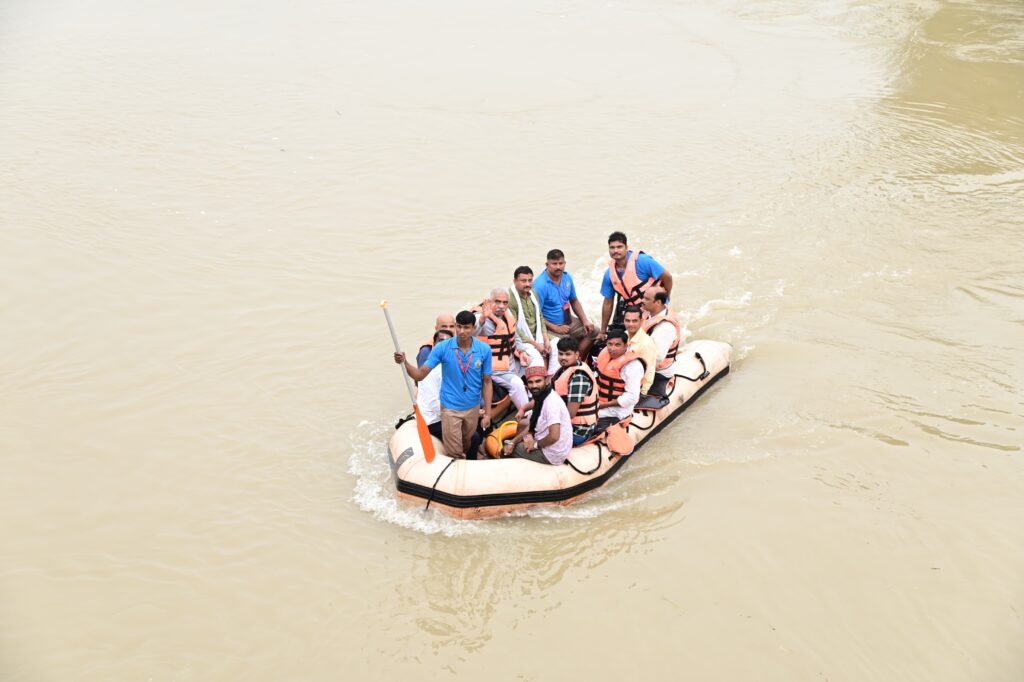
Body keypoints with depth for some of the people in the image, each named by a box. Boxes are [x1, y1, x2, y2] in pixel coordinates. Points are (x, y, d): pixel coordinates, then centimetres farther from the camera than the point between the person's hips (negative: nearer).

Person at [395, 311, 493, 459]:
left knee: (466, 447, 23)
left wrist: (488, 413, -4)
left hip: (473, 408, 2)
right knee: (454, 455, 0)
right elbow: (420, 375, -13)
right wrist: (404, 362, -32)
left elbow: (486, 382, -3)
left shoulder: (484, 350, -12)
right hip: (450, 408, -2)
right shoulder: (442, 348, -15)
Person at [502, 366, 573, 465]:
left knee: (506, 450, 2)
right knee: (523, 423, 26)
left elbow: (554, 437, -33)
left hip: (551, 455, -9)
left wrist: (535, 444, -16)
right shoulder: (540, 397, 5)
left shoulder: (551, 402, -26)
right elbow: (532, 426, 13)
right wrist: (512, 442, 1)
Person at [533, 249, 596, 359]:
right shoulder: (540, 285, -19)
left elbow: (574, 301, 16)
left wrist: (585, 321, 4)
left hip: (569, 321, 8)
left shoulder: (567, 278, 4)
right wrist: (556, 328, -20)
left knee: (594, 332, 6)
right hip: (550, 327, -8)